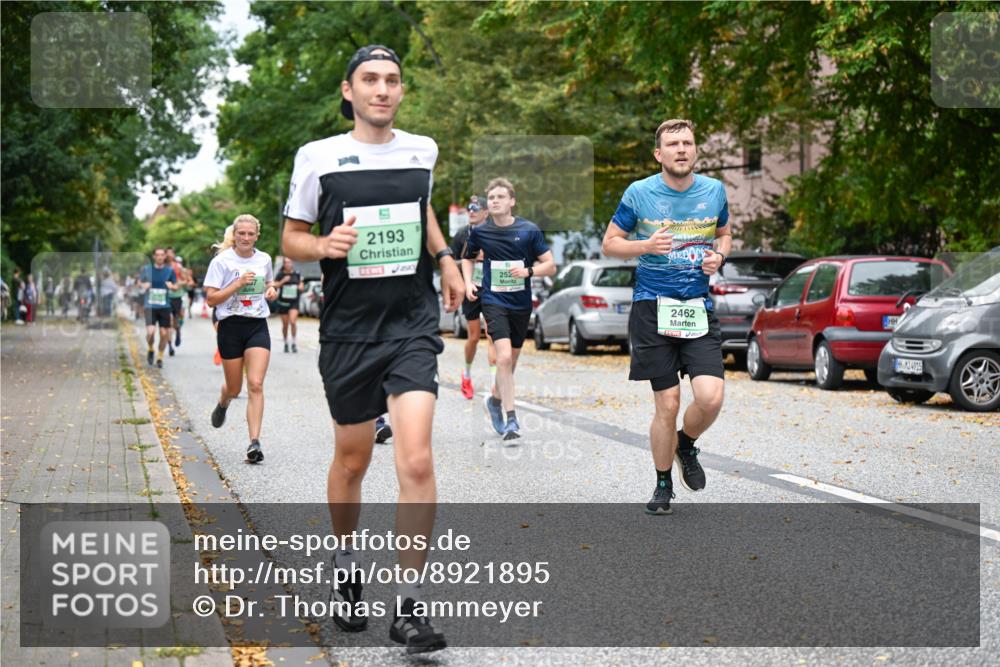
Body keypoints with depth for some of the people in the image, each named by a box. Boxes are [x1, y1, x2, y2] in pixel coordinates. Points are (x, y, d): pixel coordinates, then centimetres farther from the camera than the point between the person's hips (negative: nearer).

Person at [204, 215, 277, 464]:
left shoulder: (264, 259, 6)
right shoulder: (221, 261, -6)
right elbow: (211, 299, -9)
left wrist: (272, 290, 3)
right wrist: (238, 284, -19)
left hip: (258, 327, 2)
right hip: (231, 327, -2)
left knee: (256, 384, -13)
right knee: (234, 388, 10)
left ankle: (255, 442, -14)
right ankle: (222, 404, 48)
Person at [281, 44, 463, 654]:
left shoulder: (422, 150, 7)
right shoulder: (319, 157, -1)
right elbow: (291, 238, 6)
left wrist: (445, 258, 13)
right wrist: (325, 246, -15)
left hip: (413, 326, 1)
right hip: (348, 331, -1)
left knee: (417, 461, -14)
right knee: (352, 459, 12)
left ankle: (409, 607, -8)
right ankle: (347, 569, 39)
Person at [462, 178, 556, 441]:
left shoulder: (529, 230, -5)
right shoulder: (479, 231, -1)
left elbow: (550, 265, -1)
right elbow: (468, 258, 19)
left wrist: (528, 271, -19)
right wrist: (468, 282, 3)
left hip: (521, 303, 2)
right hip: (494, 300, -2)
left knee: (511, 360, 14)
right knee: (504, 356, -19)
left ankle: (495, 399, 41)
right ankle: (511, 418, -16)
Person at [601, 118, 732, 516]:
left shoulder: (714, 190, 7)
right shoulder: (639, 193, -2)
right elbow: (610, 244, 5)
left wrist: (719, 255, 1)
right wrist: (646, 246, -13)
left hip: (699, 308, 2)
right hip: (653, 308, -2)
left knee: (710, 397, -14)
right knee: (667, 404, -2)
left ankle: (686, 445, 21)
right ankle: (663, 484, 20)